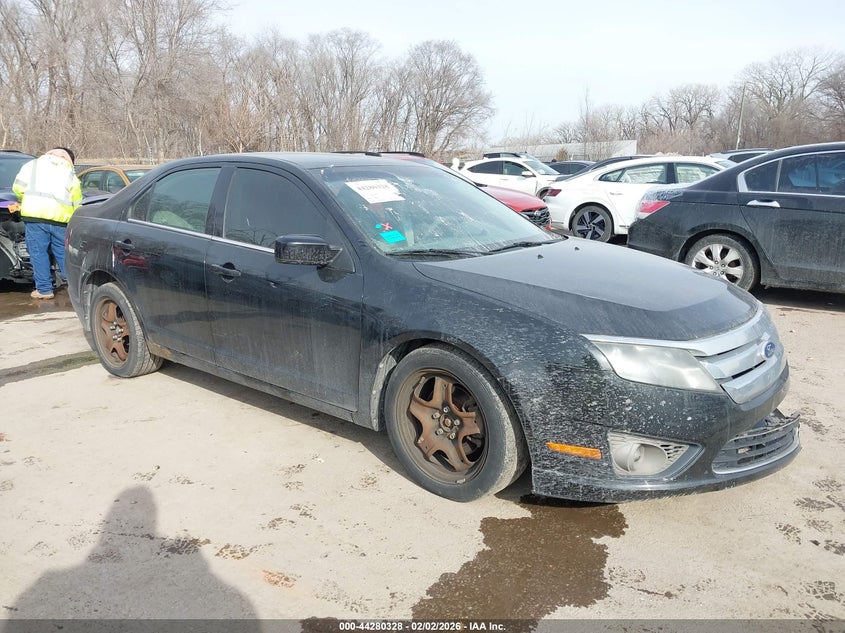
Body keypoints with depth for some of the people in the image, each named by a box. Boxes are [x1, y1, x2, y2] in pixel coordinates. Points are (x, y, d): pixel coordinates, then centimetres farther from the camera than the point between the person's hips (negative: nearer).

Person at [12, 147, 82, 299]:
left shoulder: (33, 165, 16)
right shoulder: (71, 174, 19)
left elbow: (18, 187, 8)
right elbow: (77, 205, 15)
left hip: (34, 214, -1)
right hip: (60, 218, 1)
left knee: (38, 252, 4)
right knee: (63, 253, 11)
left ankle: (44, 289, 5)